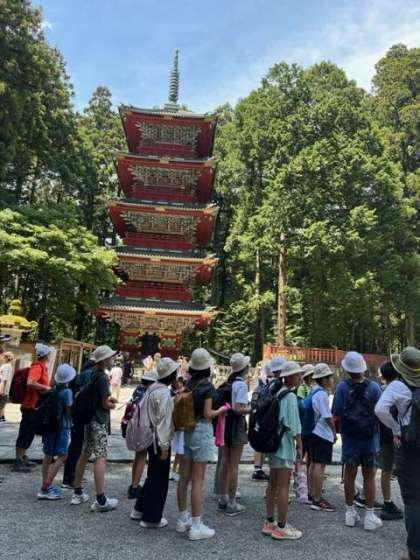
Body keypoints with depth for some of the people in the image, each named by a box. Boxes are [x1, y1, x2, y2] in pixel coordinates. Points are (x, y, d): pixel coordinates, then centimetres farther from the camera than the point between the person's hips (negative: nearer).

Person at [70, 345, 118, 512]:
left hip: (89, 418, 10)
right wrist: (113, 405, 5)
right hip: (99, 421, -10)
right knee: (101, 458, -8)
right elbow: (106, 404, -15)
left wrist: (109, 399, 8)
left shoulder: (92, 373, 9)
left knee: (84, 455, 15)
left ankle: (78, 493, 25)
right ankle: (101, 500, -8)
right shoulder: (102, 377, -18)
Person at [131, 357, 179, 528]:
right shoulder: (164, 393, -20)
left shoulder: (153, 389, 9)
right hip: (160, 441, -9)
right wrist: (164, 447, -19)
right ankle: (151, 518, 16)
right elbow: (163, 421, -22)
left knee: (153, 476, 23)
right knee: (159, 479, 4)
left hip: (151, 438, 9)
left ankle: (140, 509, 34)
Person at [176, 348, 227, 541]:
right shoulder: (207, 387, -14)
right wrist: (221, 410, 2)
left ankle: (183, 519, 28)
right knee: (198, 481, 0)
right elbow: (207, 414, -15)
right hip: (202, 431, -7)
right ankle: (196, 527, 8)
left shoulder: (188, 384, 4)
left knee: (184, 478, 14)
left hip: (187, 430, 7)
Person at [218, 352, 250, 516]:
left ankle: (223, 498, 28)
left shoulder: (228, 382, 7)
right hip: (236, 425, -8)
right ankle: (232, 504, 10)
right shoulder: (241, 385, -16)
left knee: (225, 463, 16)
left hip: (225, 423, 8)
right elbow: (238, 409, -22)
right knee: (234, 466, 1)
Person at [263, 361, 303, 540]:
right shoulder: (290, 396, -15)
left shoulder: (277, 393, 9)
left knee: (273, 484, 15)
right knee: (283, 486, 0)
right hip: (285, 444, -8)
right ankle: (281, 527, 8)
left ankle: (269, 522, 25)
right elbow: (293, 425, -17)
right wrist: (299, 445, -8)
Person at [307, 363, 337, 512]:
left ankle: (312, 494, 26)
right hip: (323, 434, -10)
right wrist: (334, 432, -3)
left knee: (314, 463, 16)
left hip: (314, 432, 10)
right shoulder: (322, 394, -18)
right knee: (320, 465, -6)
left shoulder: (313, 391, 10)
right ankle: (317, 500, -1)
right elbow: (328, 417, -17)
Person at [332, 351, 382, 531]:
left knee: (350, 475, 14)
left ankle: (350, 512, 24)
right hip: (370, 438, 0)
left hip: (349, 438, 0)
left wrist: (338, 430, 7)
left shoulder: (342, 387, -12)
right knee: (369, 477, 12)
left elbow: (336, 415, -11)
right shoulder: (374, 387, -11)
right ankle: (370, 516, 17)